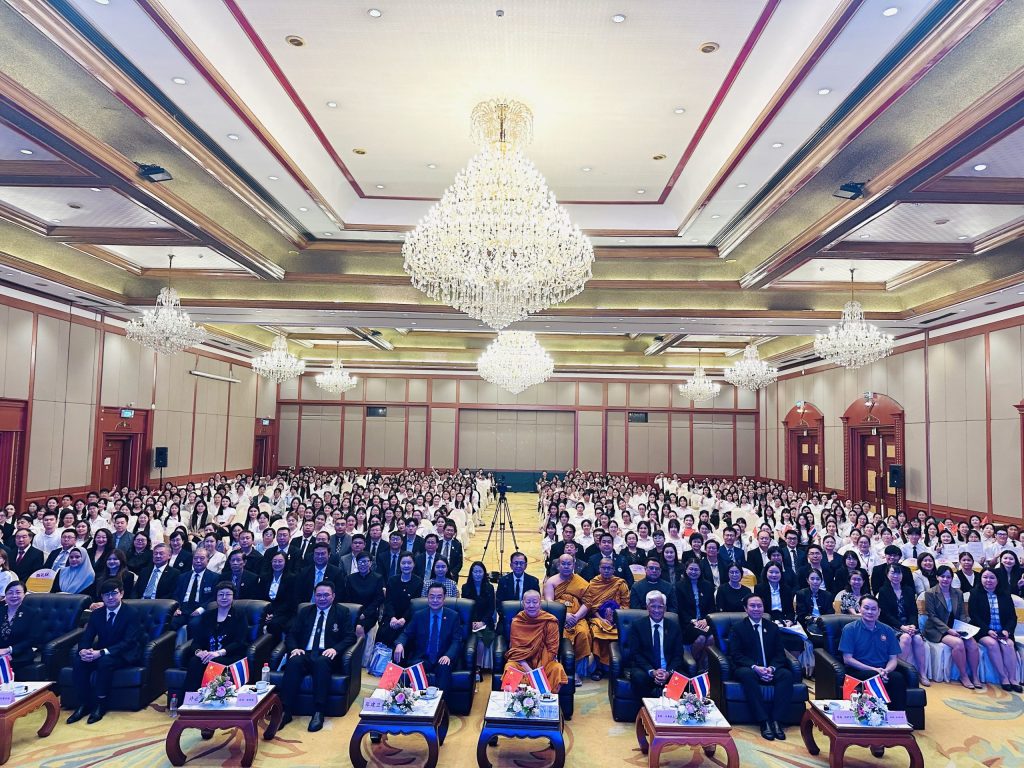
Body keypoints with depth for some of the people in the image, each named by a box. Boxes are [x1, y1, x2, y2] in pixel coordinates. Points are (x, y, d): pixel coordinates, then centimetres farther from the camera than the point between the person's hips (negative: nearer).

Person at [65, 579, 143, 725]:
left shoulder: (132, 613, -11)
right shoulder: (96, 614, 7)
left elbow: (129, 642, -20)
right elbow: (86, 637, 2)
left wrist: (102, 653, -30)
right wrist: (83, 650, -23)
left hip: (124, 655, -5)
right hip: (100, 654, 5)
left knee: (104, 661, -34)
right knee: (79, 661, -23)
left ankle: (100, 704, -19)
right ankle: (84, 703, -13)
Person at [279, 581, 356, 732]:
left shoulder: (343, 612, 13)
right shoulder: (306, 612, 23)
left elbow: (350, 637, 4)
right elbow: (291, 635, 16)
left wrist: (335, 649, -16)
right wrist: (294, 648, -7)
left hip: (326, 655, -3)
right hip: (305, 654, 3)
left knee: (321, 662, -37)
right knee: (294, 661, -32)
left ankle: (318, 712, -36)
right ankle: (285, 711, -31)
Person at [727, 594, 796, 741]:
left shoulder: (772, 627, 15)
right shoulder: (737, 628, 5)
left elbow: (780, 653, 7)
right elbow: (736, 655, -5)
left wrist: (772, 667, -14)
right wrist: (755, 667, -22)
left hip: (770, 670, 3)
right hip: (748, 668, -3)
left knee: (787, 674, -29)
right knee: (747, 674, -37)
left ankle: (777, 720, -28)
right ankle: (764, 721, -34)